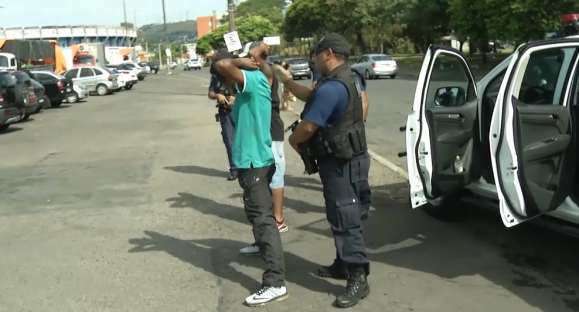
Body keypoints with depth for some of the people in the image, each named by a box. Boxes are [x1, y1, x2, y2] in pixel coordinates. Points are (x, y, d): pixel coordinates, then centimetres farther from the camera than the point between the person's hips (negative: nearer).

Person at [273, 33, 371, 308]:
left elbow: (307, 127, -22)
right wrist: (286, 81, 21)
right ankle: (343, 264, 32)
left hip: (342, 163, -11)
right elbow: (311, 96, 26)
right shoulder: (341, 80, 10)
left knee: (346, 221, -7)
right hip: (342, 160, 11)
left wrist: (293, 140, -1)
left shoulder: (331, 88, -25)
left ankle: (358, 279, -1)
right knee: (340, 217, 19)